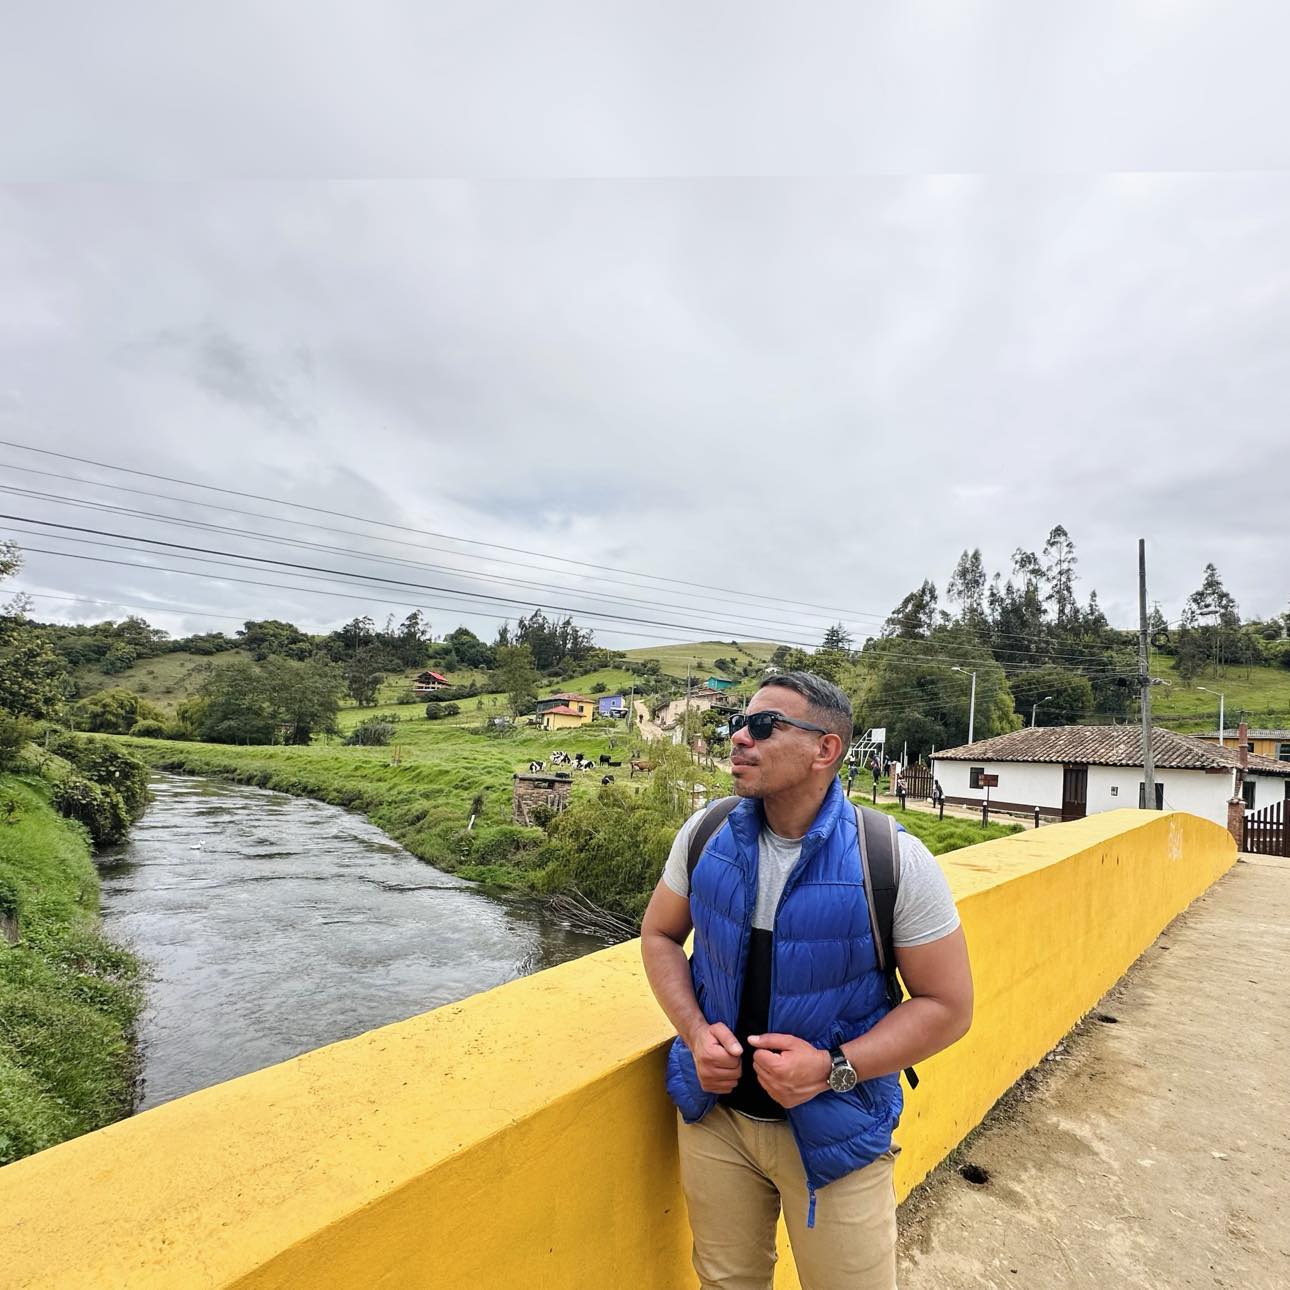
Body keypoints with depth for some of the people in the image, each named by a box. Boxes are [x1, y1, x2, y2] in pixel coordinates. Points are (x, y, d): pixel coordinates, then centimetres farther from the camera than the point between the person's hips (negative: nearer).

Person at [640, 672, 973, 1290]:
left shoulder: (895, 861, -21)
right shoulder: (705, 834, -10)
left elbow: (948, 1005, -11)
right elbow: (659, 935, 5)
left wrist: (833, 1070, -22)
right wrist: (696, 1032, -11)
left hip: (836, 1131, -3)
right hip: (714, 1111, 3)